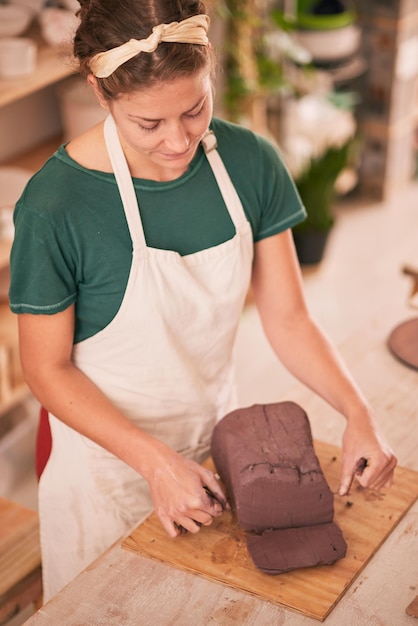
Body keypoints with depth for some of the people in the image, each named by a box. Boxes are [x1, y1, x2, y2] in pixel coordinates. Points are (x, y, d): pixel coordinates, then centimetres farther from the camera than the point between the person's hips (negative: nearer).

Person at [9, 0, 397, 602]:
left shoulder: (249, 163, -13)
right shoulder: (56, 203, -26)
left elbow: (287, 318, -7)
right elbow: (47, 369, -16)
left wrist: (358, 413, -21)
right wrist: (157, 462, -23)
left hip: (216, 436, 4)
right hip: (108, 457, -4)